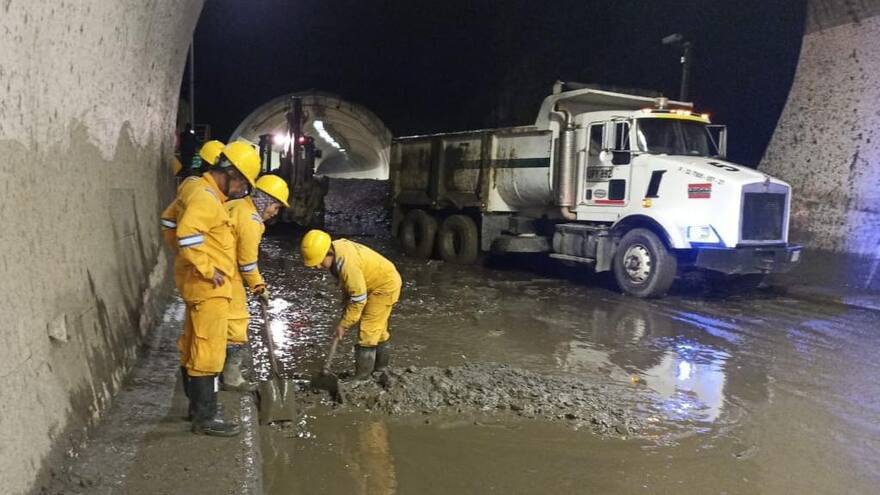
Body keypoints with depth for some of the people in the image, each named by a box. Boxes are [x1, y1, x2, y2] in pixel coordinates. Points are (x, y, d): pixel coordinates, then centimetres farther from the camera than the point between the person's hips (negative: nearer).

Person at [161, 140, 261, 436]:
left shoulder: (196, 189, 12)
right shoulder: (206, 198, -19)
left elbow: (169, 219, 23)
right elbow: (187, 235, -32)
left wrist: (188, 256, 21)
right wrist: (207, 269, -23)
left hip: (200, 285, 11)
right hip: (208, 286, -11)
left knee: (192, 347, 17)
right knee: (208, 352, -5)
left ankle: (197, 405, 29)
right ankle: (206, 417, 1)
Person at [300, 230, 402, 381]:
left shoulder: (347, 263, -35)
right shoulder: (336, 248, -8)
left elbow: (358, 299, -27)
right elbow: (348, 284, 8)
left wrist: (344, 324, -17)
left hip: (385, 285, -10)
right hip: (377, 282, 10)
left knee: (368, 331, -7)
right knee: (377, 329, 21)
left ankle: (362, 378, 0)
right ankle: (380, 368, 36)